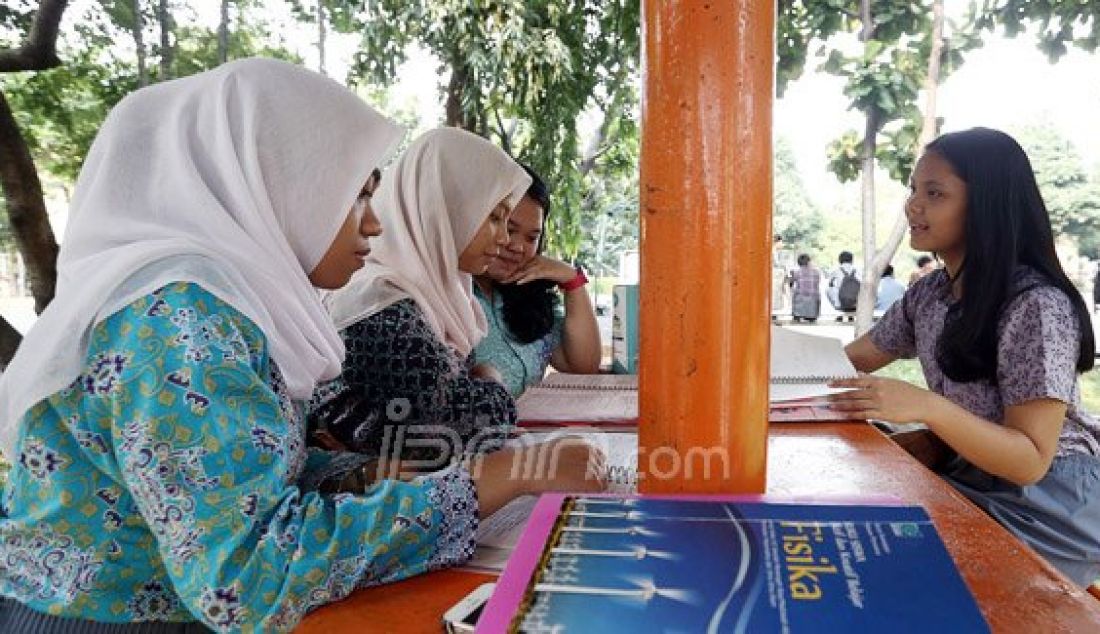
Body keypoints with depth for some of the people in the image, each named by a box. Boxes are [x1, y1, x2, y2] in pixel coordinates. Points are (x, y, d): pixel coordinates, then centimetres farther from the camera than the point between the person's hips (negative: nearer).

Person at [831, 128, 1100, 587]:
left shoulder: (1037, 306, -23)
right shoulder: (928, 293, 0)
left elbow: (1031, 461, -25)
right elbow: (854, 360, 9)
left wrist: (925, 407, -40)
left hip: (1047, 501, -6)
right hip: (968, 477, 6)